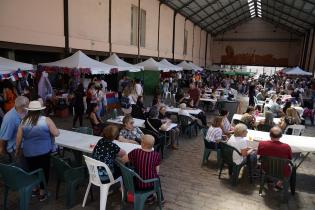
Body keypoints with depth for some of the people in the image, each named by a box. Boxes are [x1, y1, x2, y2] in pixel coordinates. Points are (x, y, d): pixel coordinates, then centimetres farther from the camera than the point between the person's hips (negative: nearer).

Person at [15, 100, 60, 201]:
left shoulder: (24, 121, -2)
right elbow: (56, 133, -11)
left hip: (28, 152, 3)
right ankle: (42, 193, 20)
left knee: (32, 170, 22)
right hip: (44, 151, -3)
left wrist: (17, 150, 17)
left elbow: (18, 138, 3)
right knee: (44, 171, 12)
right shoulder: (46, 120, -11)